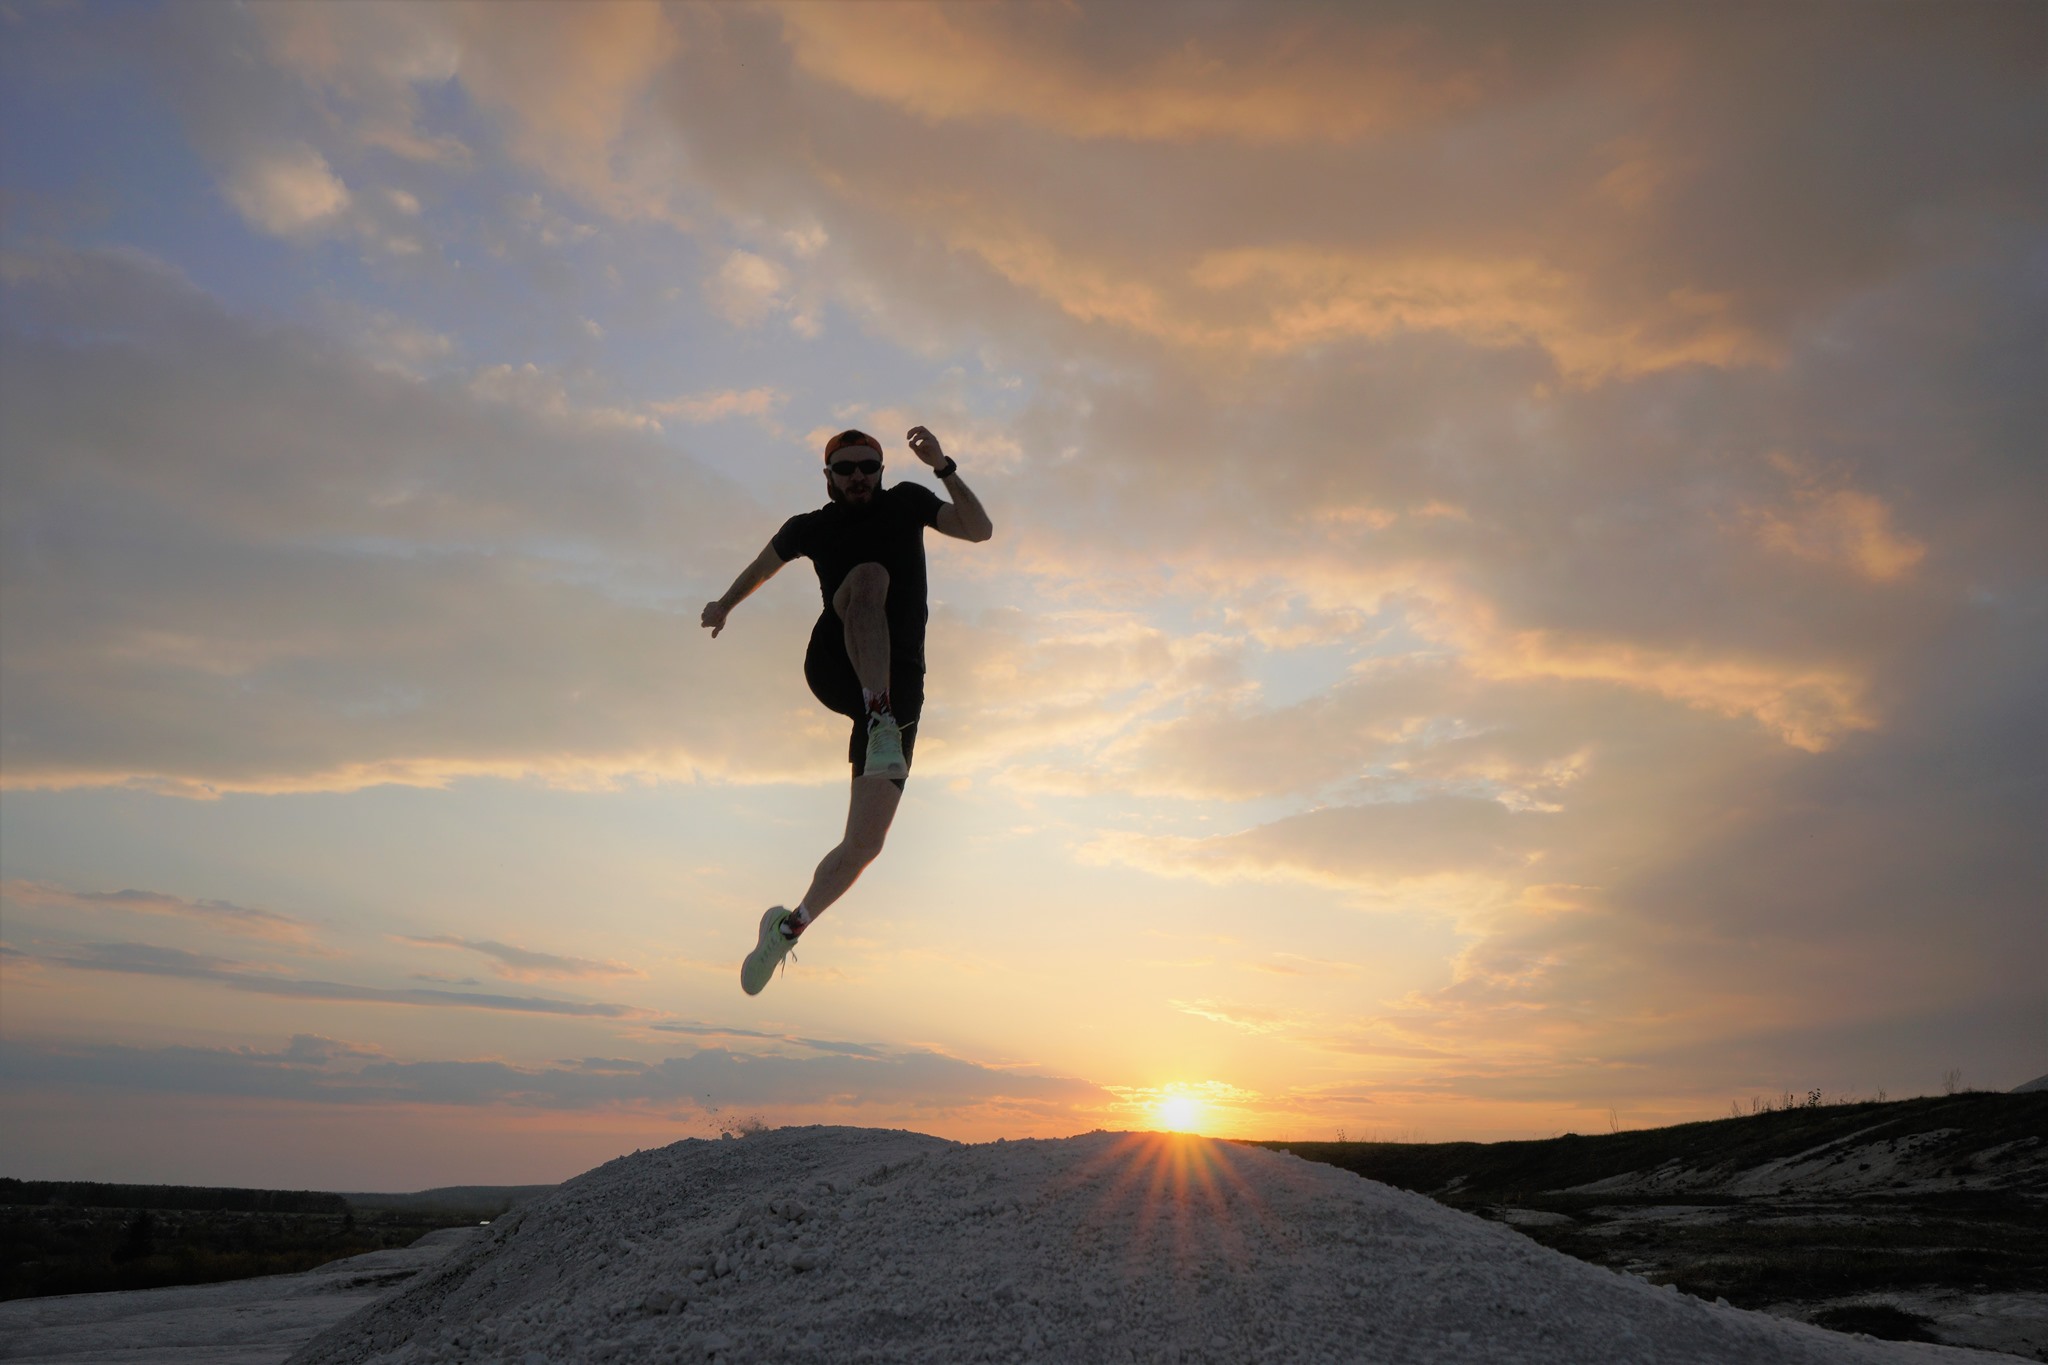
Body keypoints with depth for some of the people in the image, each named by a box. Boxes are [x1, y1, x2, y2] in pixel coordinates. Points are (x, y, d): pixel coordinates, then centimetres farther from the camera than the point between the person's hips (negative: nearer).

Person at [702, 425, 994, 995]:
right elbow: (764, 563, 34)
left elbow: (978, 530, -3)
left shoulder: (907, 503, 12)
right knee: (869, 576, -32)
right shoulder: (811, 527, 13)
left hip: (899, 687, 1)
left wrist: (943, 467, -14)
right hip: (835, 669, -1)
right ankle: (879, 724, -47)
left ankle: (789, 926, 18)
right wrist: (726, 603, 42)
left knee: (864, 843, -5)